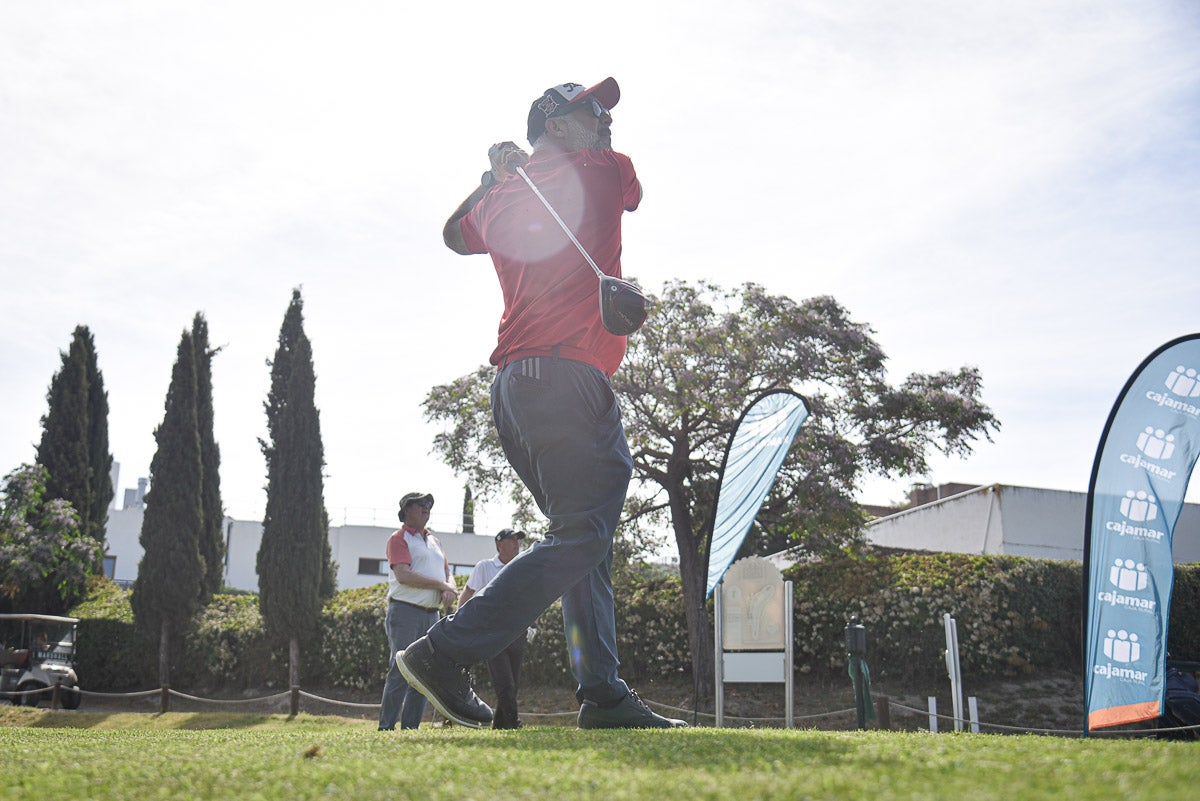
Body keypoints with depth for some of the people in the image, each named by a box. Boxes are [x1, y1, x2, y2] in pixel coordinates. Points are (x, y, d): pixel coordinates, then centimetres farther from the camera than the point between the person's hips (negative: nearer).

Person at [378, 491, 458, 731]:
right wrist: (441, 585, -12)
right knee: (401, 671, -10)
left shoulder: (434, 541, 21)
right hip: (405, 612, -7)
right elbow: (403, 575, -15)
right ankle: (386, 727, -7)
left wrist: (449, 589, -5)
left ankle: (410, 726, 10)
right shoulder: (399, 538, -2)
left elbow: (447, 574, 19)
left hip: (431, 614, 7)